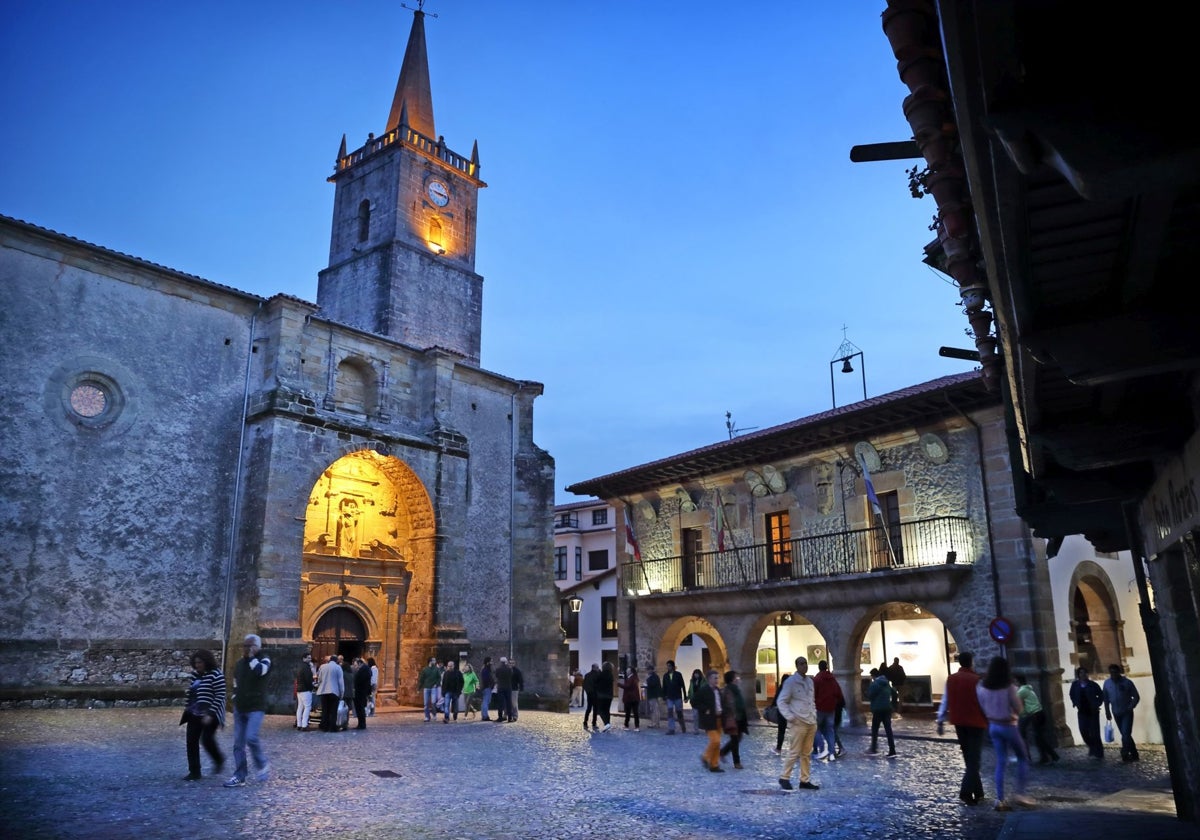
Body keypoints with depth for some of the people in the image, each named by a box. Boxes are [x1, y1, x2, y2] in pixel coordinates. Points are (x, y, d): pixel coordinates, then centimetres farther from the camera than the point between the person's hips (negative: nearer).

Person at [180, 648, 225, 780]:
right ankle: (194, 772, 10)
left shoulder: (216, 675, -15)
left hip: (209, 715, -7)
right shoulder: (195, 674, 8)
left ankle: (219, 760, 18)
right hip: (194, 714, 7)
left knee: (207, 740, -10)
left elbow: (219, 697, -18)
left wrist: (210, 714, -22)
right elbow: (190, 692, 20)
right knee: (191, 741, 2)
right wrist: (188, 707, 12)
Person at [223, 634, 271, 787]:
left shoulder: (264, 660, -5)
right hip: (239, 708, 6)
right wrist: (235, 699, 15)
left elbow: (260, 671, -28)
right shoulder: (239, 663, 12)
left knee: (251, 737, -19)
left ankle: (263, 766, 2)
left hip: (256, 708, -6)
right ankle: (239, 776, 11)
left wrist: (252, 656, -16)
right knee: (238, 743, 4)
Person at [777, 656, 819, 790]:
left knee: (807, 754, 11)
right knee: (794, 752, -4)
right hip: (798, 723, -7)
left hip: (811, 723, 7)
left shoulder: (810, 681, 11)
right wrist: (790, 717, -17)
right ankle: (784, 778, 8)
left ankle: (805, 780, 18)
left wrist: (814, 715, 10)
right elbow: (781, 701, -10)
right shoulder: (790, 681, -10)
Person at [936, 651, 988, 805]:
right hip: (976, 723, -5)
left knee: (969, 758, 16)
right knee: (974, 758, -1)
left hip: (959, 722, 5)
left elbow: (945, 701, 6)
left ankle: (977, 791, 22)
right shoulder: (977, 680, -12)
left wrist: (940, 721, 11)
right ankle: (966, 791, -12)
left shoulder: (951, 679, 2)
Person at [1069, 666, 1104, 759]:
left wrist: (1097, 704, -6)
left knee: (1095, 733, -2)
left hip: (1093, 712, -3)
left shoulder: (1092, 684, -8)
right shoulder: (1075, 685, -1)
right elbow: (1072, 695, 15)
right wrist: (1076, 704, 4)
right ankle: (1092, 748, 26)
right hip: (1082, 712, 3)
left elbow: (1101, 695, 2)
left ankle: (1099, 754, 8)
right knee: (1084, 731, 1)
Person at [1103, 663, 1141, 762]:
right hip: (1116, 713, 4)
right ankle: (1133, 754, 22)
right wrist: (1107, 711, 6)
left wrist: (1130, 708, -14)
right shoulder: (1107, 683, -3)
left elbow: (1136, 697, -6)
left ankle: (1125, 754, -11)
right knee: (1125, 734, 11)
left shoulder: (1127, 682, -12)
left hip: (1127, 713, -4)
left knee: (1126, 734, -14)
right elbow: (1106, 698, 7)